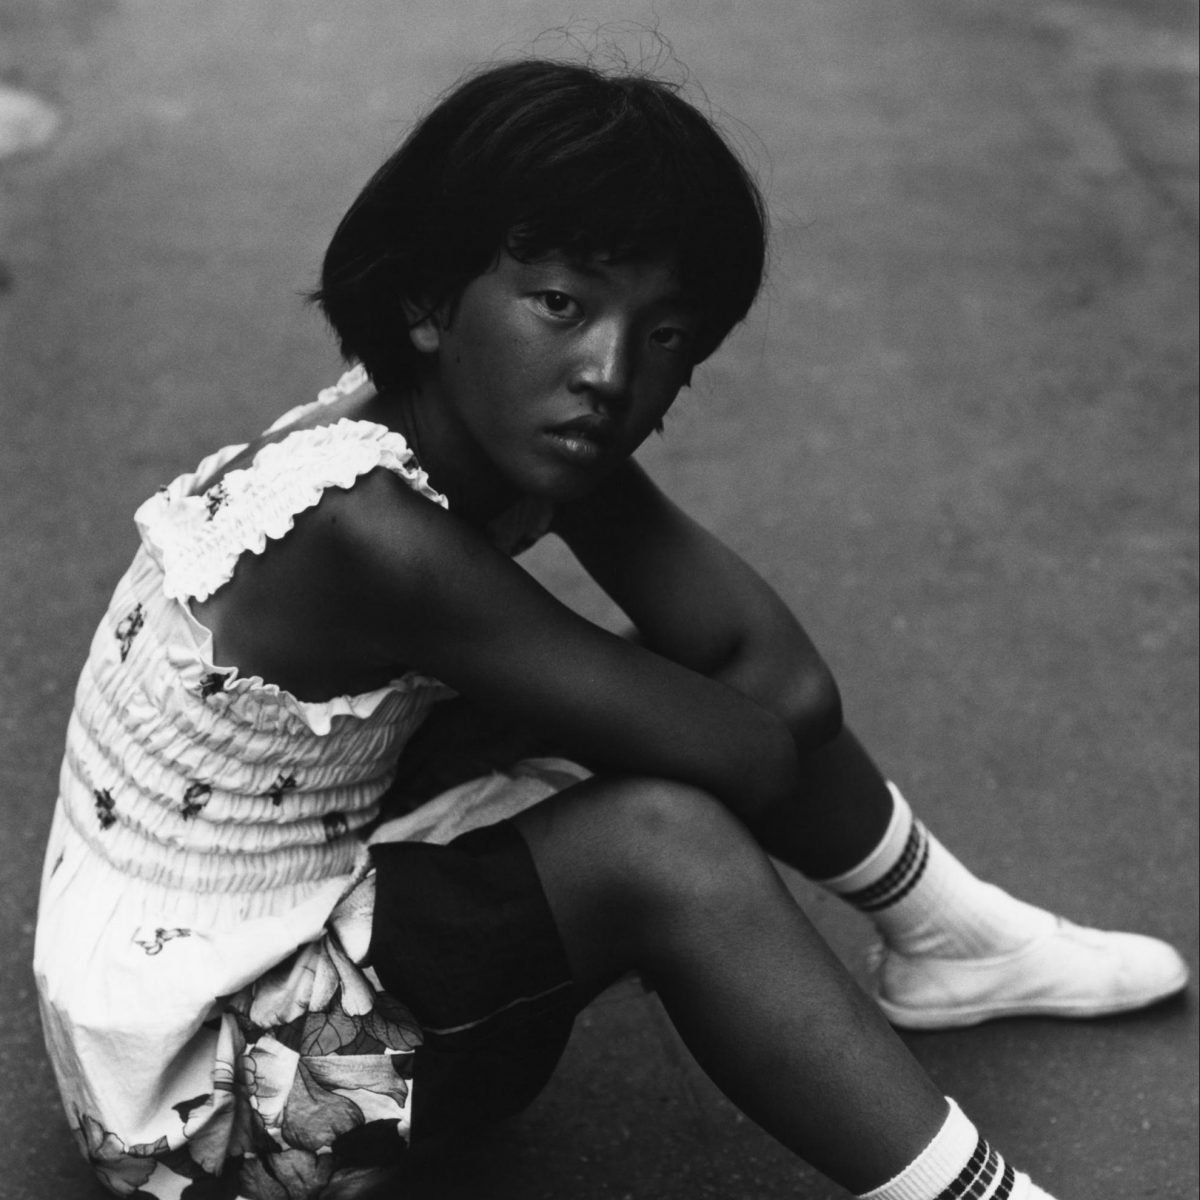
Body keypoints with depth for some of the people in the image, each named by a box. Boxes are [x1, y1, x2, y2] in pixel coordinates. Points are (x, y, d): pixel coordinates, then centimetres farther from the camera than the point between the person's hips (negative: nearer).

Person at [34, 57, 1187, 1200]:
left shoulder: (509, 424, -9)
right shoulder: (366, 534, -34)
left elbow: (779, 675, -9)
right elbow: (748, 761, -26)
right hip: (195, 1080, -8)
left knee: (768, 695, 0)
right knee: (665, 845, -28)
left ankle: (950, 944, 24)